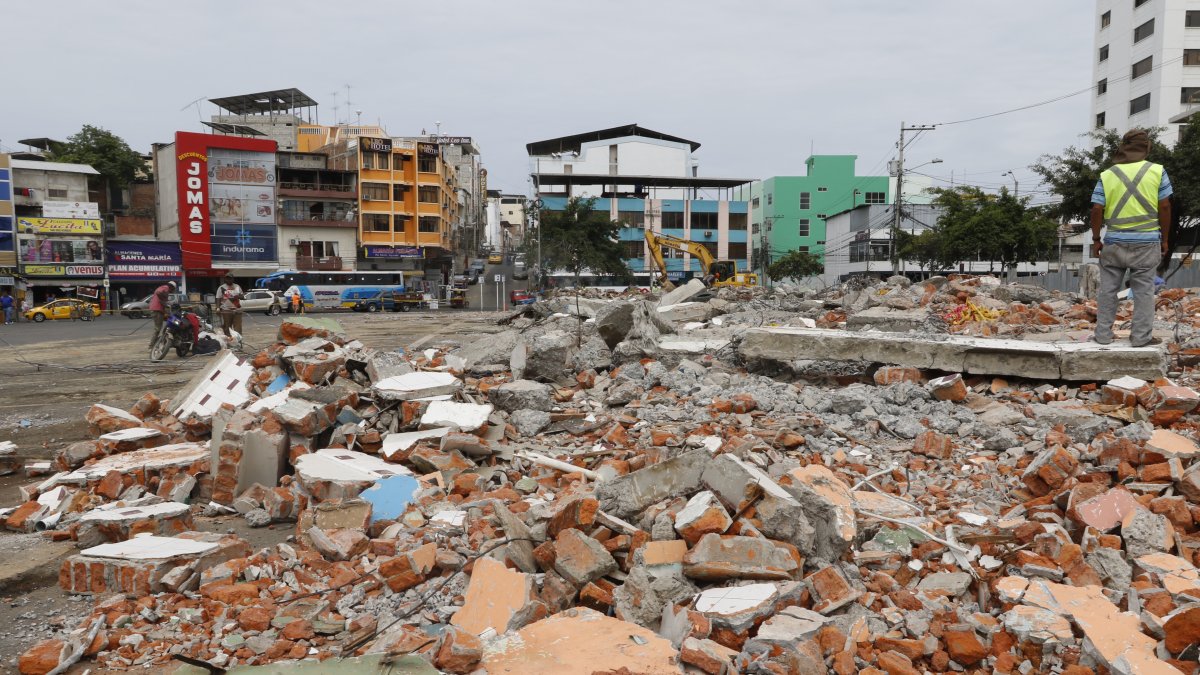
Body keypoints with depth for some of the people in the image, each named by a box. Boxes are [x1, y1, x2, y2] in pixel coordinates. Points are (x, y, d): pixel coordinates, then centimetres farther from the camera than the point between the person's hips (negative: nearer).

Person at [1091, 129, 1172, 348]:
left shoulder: (1107, 175, 0)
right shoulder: (1157, 171, -1)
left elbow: (1097, 210, -5)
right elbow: (1164, 207, -2)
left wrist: (1096, 239, 4)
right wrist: (1164, 238, 7)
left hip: (1115, 241, 1)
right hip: (1146, 241, 0)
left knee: (1108, 288, 8)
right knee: (1143, 289, 6)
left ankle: (1103, 334, 12)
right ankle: (1141, 336, 9)